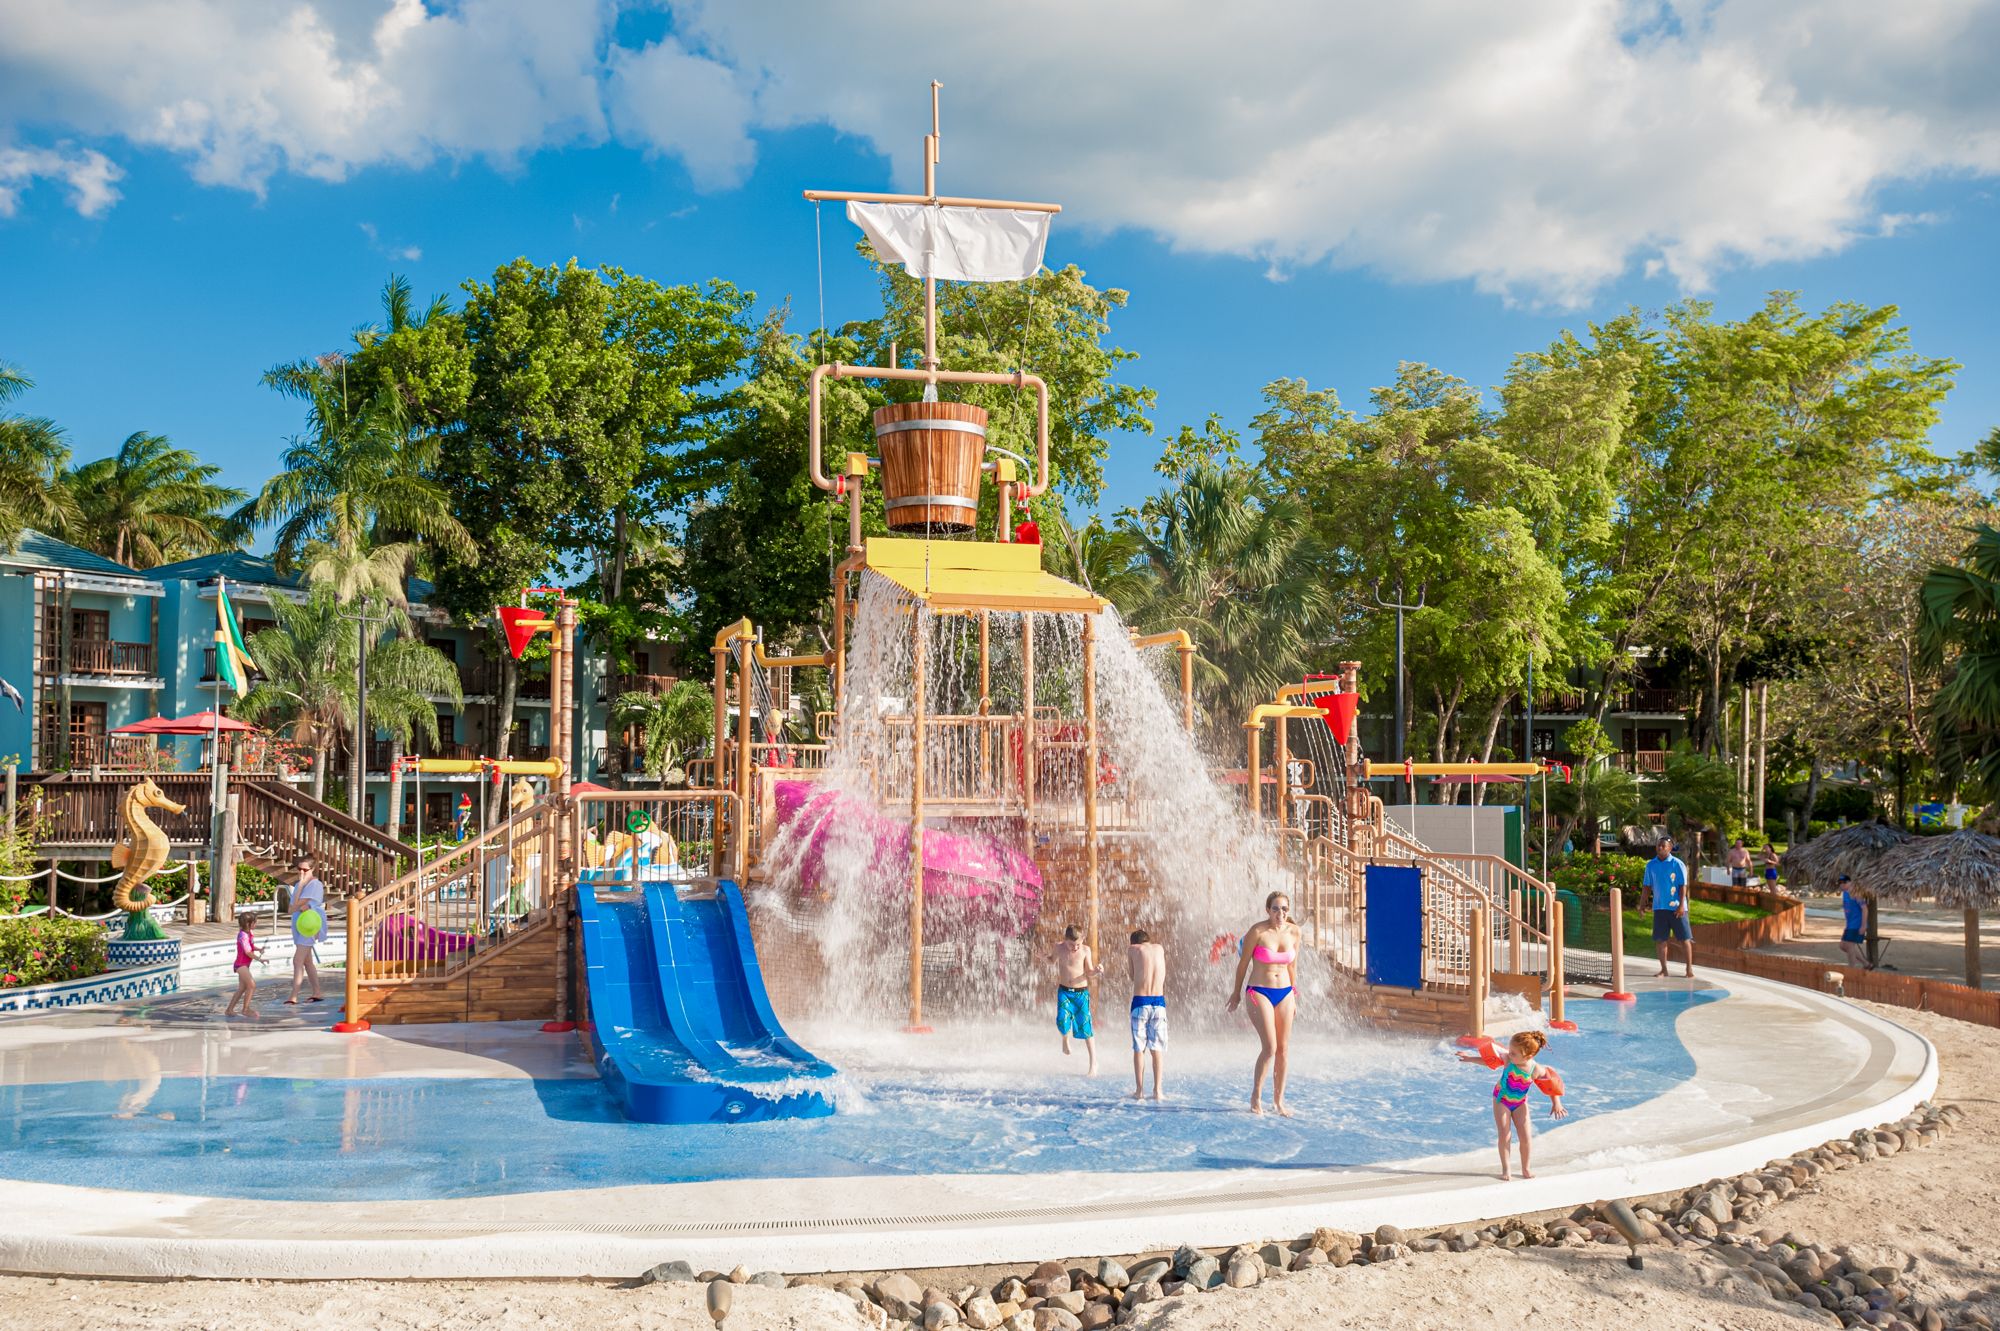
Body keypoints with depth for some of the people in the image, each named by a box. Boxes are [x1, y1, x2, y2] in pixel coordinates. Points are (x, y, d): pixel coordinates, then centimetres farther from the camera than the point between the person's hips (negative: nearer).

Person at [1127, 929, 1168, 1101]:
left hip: (1140, 1002, -2)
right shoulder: (1160, 948, 13)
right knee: (1157, 1048, 6)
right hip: (1159, 1002, 2)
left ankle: (1139, 1090, 3)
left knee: (1139, 1048, 5)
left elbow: (1132, 976, 10)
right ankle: (1157, 1090, 1)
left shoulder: (1132, 949, 5)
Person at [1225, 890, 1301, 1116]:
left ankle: (1278, 1100, 15)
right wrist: (1237, 992, 3)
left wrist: (1294, 995, 15)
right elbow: (1243, 963, -3)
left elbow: (1292, 966, 13)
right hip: (1259, 992, -5)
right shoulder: (1258, 931, -12)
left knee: (1283, 1049, 5)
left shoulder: (1294, 932, 2)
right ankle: (1256, 1097, 2)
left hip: (1285, 993, 5)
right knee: (1270, 1047, -13)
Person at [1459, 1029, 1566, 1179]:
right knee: (1504, 1134, -9)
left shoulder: (1536, 1070, -24)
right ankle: (1505, 1169, 2)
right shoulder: (1507, 1060, -24)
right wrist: (1471, 1059, -1)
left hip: (1520, 1103, 1)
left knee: (1525, 1137, -1)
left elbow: (1551, 1086, -9)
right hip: (1501, 1100, -1)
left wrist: (1556, 1104, -11)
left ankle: (1525, 1169, 19)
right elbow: (1489, 1059, -7)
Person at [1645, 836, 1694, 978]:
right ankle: (1664, 969, 12)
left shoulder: (1677, 864, -6)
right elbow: (1647, 887, 11)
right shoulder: (1651, 865, 6)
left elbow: (1683, 886, -8)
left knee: (1684, 938, 0)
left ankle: (1689, 968, 8)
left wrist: (1681, 905, -15)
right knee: (1659, 940, 3)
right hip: (1659, 907, 4)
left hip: (1676, 908, -4)